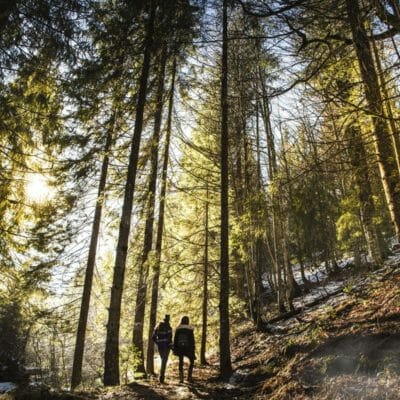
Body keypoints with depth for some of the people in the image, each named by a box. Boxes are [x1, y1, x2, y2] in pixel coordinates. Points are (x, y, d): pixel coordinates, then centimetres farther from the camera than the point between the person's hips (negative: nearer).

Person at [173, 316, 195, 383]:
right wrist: (193, 350, 0)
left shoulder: (178, 329, 1)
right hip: (187, 348, -2)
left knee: (181, 362, 11)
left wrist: (174, 349, 8)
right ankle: (189, 376, 7)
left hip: (179, 348, 2)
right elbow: (192, 340, -5)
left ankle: (181, 378, 6)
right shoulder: (190, 329, -4)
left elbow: (175, 340, 2)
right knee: (192, 361, 15)